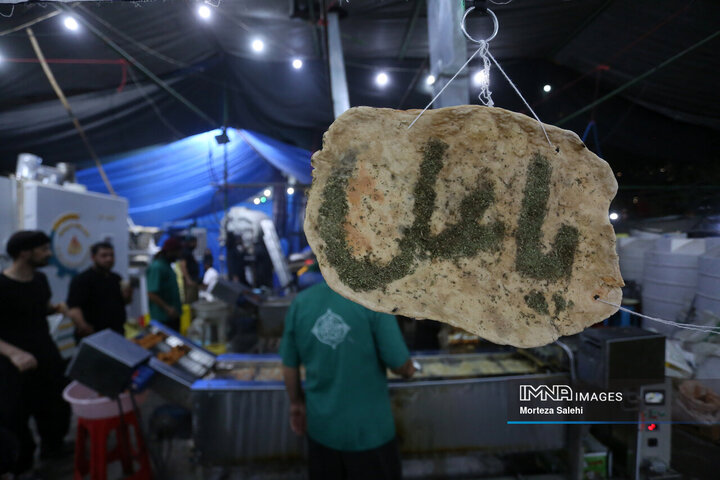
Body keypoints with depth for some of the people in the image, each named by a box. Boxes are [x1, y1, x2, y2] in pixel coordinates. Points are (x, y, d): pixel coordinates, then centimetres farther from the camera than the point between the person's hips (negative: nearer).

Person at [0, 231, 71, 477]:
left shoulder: (40, 279, 1)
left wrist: (56, 308, -2)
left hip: (48, 355, 7)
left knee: (56, 406, 19)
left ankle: (53, 445, 43)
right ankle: (20, 468, 28)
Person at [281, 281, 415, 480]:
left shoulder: (300, 302, -7)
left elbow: (289, 366, 2)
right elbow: (402, 366, -16)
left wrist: (297, 403, 18)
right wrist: (408, 369, 7)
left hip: (321, 427, 4)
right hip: (369, 429, -3)